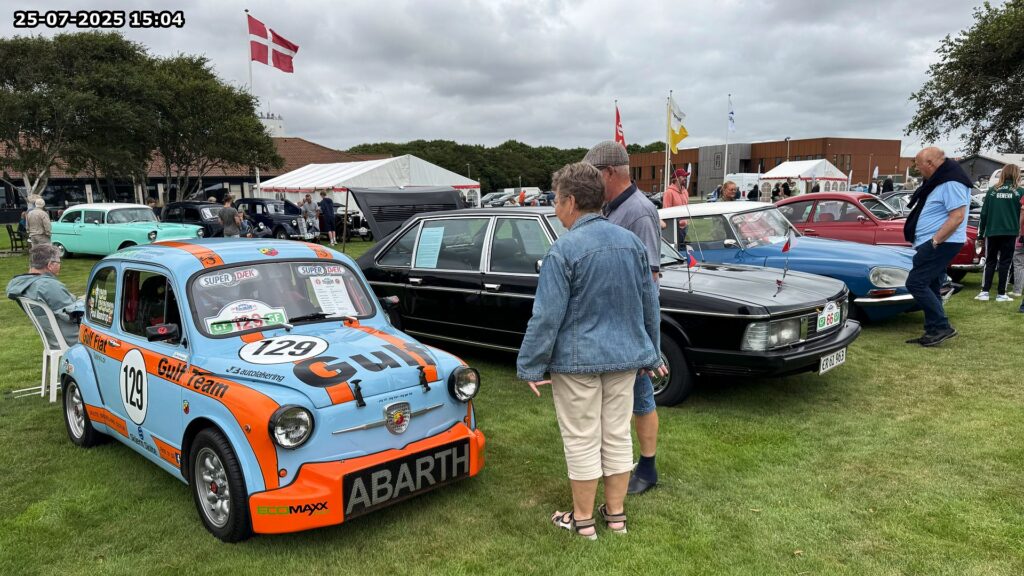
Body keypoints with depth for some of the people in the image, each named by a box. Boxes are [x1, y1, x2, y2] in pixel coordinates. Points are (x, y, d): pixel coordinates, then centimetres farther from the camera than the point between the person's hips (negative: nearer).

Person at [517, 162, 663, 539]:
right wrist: (651, 353, 21)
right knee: (617, 436, 15)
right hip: (625, 356, 6)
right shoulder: (631, 242, 2)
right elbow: (650, 304, 10)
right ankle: (616, 514, 28)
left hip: (577, 360, -6)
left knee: (582, 441, 7)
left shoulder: (564, 250, -18)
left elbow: (547, 317, -17)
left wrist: (529, 366, -7)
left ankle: (582, 520, 20)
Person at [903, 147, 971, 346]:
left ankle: (943, 327, -9)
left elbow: (957, 217, -23)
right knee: (929, 288, 11)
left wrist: (934, 241, -22)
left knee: (916, 283, -14)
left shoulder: (951, 183, -16)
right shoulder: (938, 180, 16)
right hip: (934, 243, 10)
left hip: (940, 244, -10)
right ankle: (933, 332, 16)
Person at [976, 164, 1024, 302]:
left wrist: (981, 231, 10)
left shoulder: (992, 191, 1)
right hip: (1010, 232, -1)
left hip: (992, 232, 1)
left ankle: (984, 292, 2)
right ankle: (1001, 294, 5)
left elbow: (984, 213, 3)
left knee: (990, 262, 9)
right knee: (1005, 262, 5)